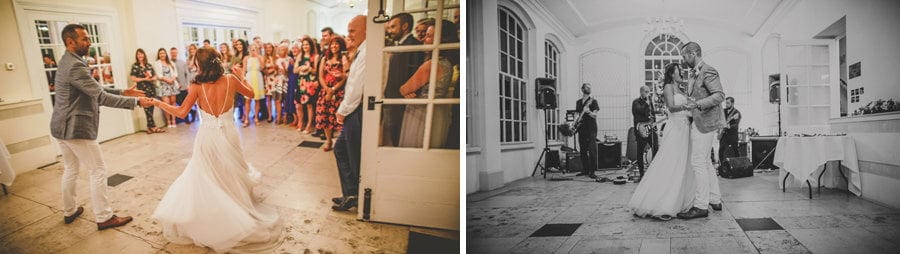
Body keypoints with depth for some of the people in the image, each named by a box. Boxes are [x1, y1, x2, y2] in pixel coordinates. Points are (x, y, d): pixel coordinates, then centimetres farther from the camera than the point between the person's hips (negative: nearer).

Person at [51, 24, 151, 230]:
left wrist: (122, 92, 11)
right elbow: (101, 97, -25)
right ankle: (104, 217, 4)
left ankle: (69, 211, 33)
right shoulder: (75, 66, -20)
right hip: (76, 128, -10)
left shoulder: (67, 62, 12)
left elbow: (94, 91, 17)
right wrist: (136, 101, -25)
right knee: (98, 171, -2)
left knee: (70, 170, 20)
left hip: (63, 127, 10)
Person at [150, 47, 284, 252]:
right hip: (228, 135, 2)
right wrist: (241, 77, 25)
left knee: (206, 181, 15)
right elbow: (250, 93, 10)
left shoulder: (197, 86, -11)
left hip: (207, 137, -1)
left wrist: (159, 103, 8)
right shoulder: (231, 80, -7)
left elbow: (181, 112, -7)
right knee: (231, 178, 19)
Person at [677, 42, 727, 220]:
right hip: (698, 123, 10)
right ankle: (715, 200, 25)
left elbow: (719, 95, -22)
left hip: (705, 123, -10)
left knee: (698, 162, -10)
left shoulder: (708, 72, -13)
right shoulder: (694, 74, 16)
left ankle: (701, 206, -6)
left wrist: (698, 104, -33)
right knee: (705, 162, 16)